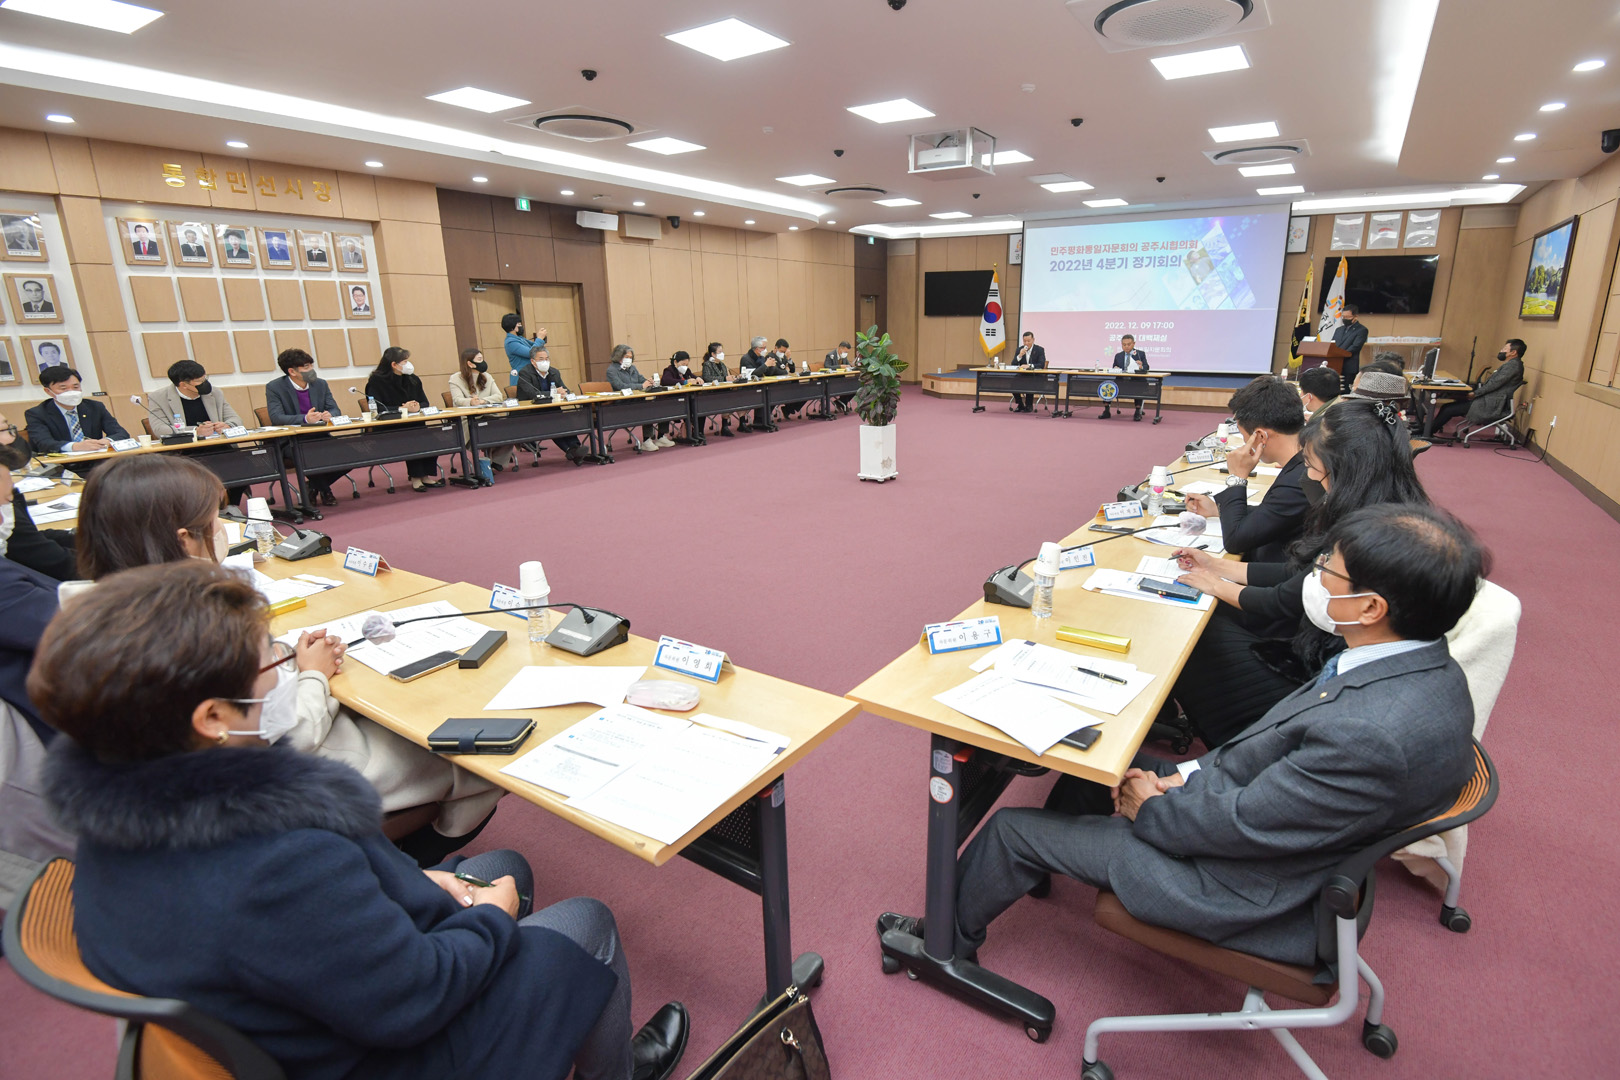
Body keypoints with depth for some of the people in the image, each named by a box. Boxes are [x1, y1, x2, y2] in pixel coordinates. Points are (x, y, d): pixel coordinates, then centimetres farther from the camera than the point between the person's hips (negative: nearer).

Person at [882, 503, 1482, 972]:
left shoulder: (1372, 734, -37)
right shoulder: (1426, 666, -7)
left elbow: (1238, 825, -27)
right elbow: (1274, 745, 3)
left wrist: (1151, 806, -8)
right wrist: (1184, 777, -2)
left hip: (1254, 890, -9)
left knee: (1014, 830, 1)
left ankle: (951, 938, 31)